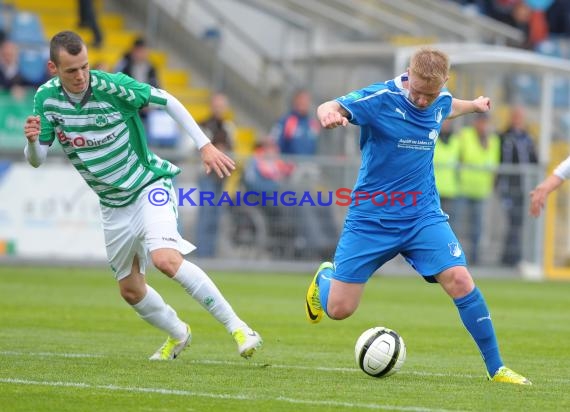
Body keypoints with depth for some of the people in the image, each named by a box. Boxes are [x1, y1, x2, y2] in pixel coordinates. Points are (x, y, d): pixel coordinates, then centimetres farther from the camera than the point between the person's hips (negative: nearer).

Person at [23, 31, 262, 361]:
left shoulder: (111, 85, -21)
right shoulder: (46, 98, -9)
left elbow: (167, 101, -11)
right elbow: (37, 160, -4)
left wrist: (205, 146, -15)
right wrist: (32, 140, -28)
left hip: (149, 185, -6)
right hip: (113, 205, 6)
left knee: (165, 258, -29)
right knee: (131, 290, 11)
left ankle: (237, 327, -22)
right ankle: (178, 334, 39)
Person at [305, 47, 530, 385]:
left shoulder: (440, 101, 0)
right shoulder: (381, 99, -17)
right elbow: (330, 107, -31)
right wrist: (329, 115, -53)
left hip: (423, 215, 3)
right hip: (371, 218, -3)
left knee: (459, 280, -18)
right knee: (339, 308, -3)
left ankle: (496, 368, -6)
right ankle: (324, 276, 36)